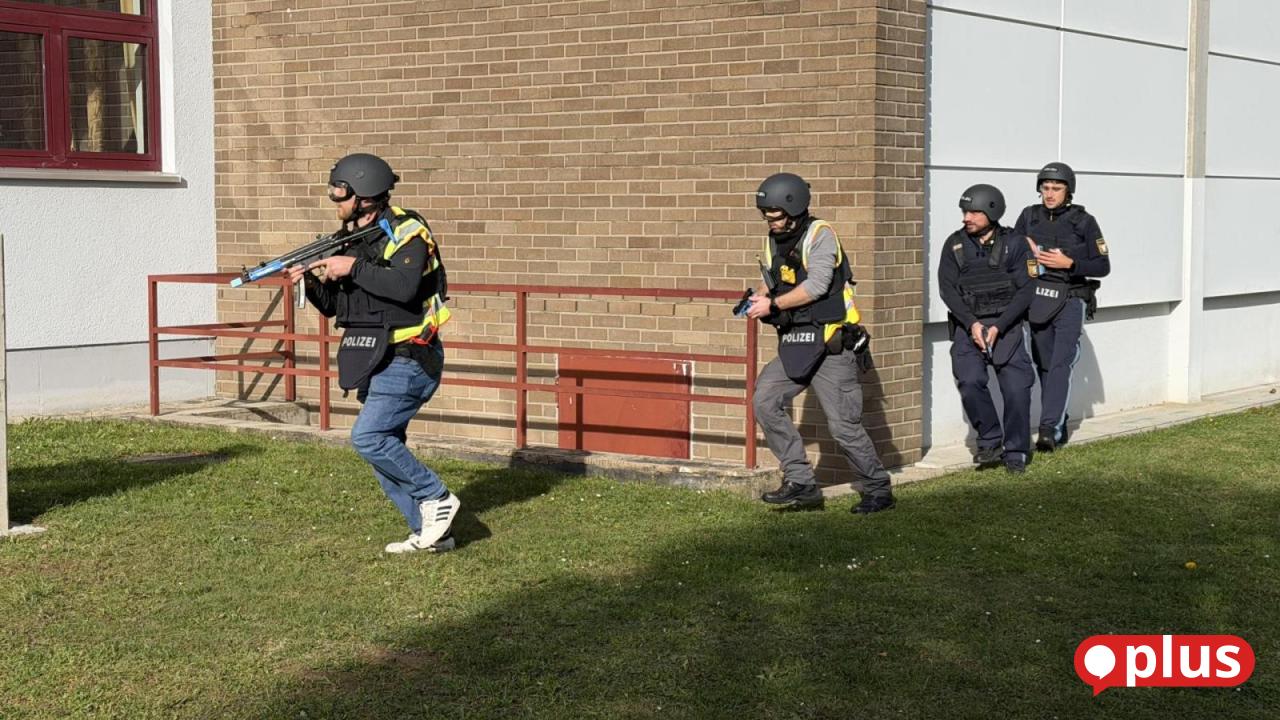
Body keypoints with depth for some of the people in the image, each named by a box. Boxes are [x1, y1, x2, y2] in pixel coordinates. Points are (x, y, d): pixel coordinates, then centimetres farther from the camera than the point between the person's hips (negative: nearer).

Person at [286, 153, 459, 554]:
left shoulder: (406, 231, -12)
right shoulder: (350, 237, 12)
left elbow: (403, 287, -31)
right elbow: (333, 307, 15)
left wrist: (353, 267, -24)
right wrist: (312, 280, -4)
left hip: (407, 360, -9)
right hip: (378, 363, 9)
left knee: (368, 437, -18)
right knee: (383, 446, 8)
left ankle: (436, 498, -4)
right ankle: (429, 531, 16)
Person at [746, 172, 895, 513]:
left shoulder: (820, 234, -12)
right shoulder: (774, 242, 12)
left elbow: (816, 286, -21)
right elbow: (770, 281, 22)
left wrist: (774, 305, -19)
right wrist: (757, 298, -1)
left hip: (831, 346, -8)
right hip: (794, 344, 8)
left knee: (844, 425, -5)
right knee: (765, 401, -8)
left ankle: (879, 490, 14)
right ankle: (801, 483, -2)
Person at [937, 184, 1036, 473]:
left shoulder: (1014, 243, -3)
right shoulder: (955, 244, 3)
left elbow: (1025, 290, -5)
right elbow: (947, 288, -1)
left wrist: (998, 327, -14)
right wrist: (972, 324, -13)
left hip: (1006, 326, -1)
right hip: (968, 325, 1)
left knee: (1017, 388, -7)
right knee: (969, 382, -17)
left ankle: (1015, 452, 9)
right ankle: (990, 440, 3)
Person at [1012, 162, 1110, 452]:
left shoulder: (1084, 222, -5)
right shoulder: (1029, 216, 4)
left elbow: (1103, 266, -4)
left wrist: (1068, 263, -17)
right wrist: (1026, 247, -8)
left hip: (1070, 302, -4)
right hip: (1037, 301, 4)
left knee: (1060, 365, -14)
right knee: (1044, 366, 9)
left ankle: (1048, 429, -20)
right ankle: (1059, 427, 21)